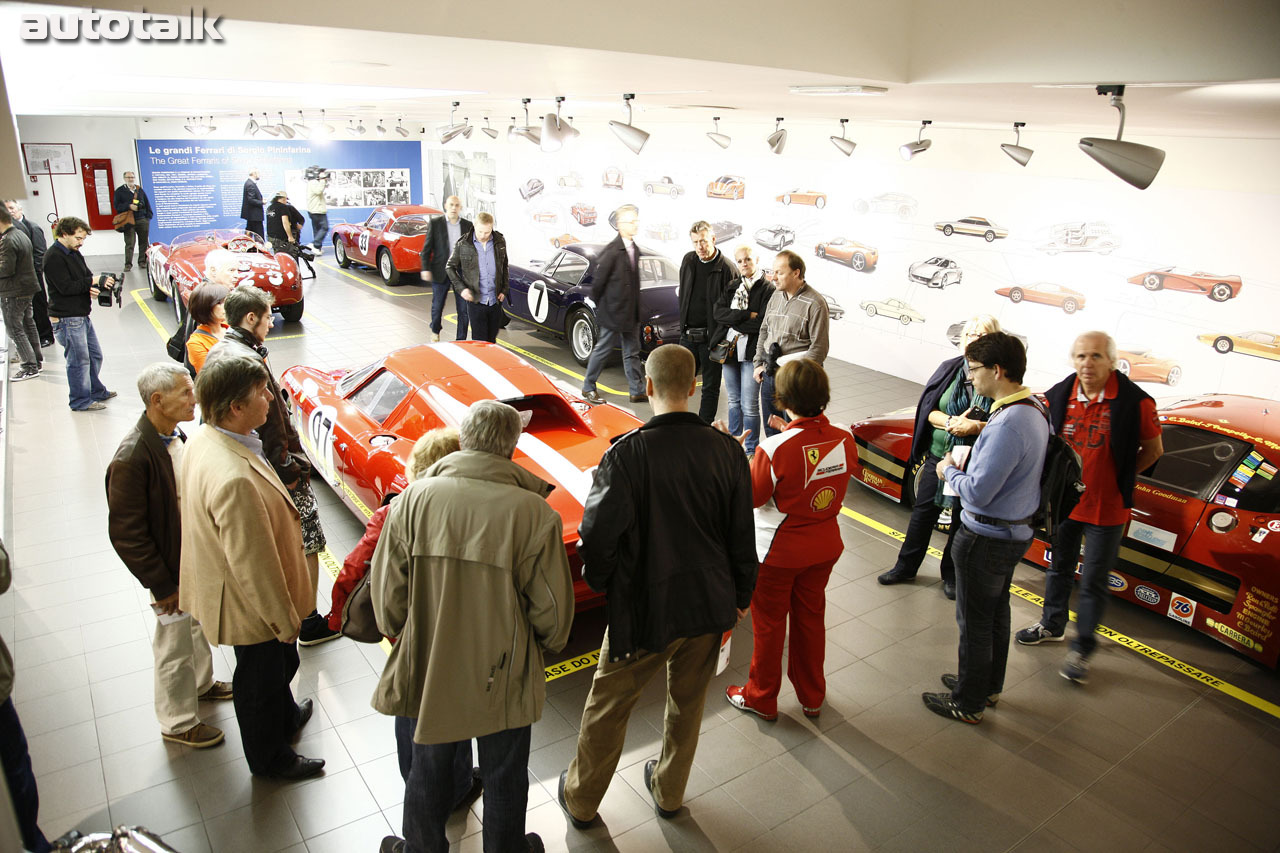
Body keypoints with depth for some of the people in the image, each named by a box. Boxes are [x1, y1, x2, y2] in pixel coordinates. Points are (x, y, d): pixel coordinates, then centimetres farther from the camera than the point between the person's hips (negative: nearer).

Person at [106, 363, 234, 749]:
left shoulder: (176, 436, -3)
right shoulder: (131, 459, -30)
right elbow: (126, 534, -24)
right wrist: (163, 586, -19)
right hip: (171, 571, -8)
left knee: (199, 626, 28)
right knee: (175, 647, 11)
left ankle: (201, 683, 52)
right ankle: (179, 723, 32)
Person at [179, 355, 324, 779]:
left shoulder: (203, 440, -9)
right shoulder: (234, 479, -40)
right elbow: (254, 565, -31)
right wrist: (285, 619, -16)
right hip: (251, 605, -9)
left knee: (280, 662, 32)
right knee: (260, 677, 17)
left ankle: (285, 715, 59)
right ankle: (269, 757, 43)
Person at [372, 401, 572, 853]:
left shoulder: (413, 499, -14)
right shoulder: (534, 514, -22)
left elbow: (386, 593, -5)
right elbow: (552, 609, -13)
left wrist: (401, 633, 16)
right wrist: (548, 642, 9)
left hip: (427, 672, 2)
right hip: (504, 678, -2)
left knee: (429, 773, 26)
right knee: (504, 779, 22)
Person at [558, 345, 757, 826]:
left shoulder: (626, 453, -21)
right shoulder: (727, 450, -9)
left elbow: (597, 533, -19)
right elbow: (741, 536, -1)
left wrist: (599, 582, 1)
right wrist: (740, 597, 13)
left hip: (643, 606, -3)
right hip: (709, 605, 4)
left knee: (608, 705, 18)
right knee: (687, 703, 24)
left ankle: (581, 801, 38)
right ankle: (669, 792, 46)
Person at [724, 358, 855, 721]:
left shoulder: (775, 449, -29)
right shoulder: (845, 441, -12)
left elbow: (752, 496, -15)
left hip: (778, 553, -5)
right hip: (824, 548, 5)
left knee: (769, 625, 15)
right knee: (811, 619, 23)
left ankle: (761, 698, 35)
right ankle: (812, 697, 41)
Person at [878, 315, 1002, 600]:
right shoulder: (949, 369, 0)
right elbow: (928, 408, -1)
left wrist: (976, 427, -25)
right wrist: (950, 422, -18)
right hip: (938, 455, 3)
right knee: (923, 511, 12)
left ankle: (951, 576, 30)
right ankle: (906, 567, 27)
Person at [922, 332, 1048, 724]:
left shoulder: (1007, 424, -30)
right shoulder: (1035, 410, 2)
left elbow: (978, 493, -29)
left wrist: (950, 471, -10)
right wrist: (965, 468, 3)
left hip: (987, 538, -10)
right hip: (1015, 530, 10)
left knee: (974, 621, 7)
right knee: (996, 612, 24)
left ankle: (968, 703, 24)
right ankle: (989, 685, 43)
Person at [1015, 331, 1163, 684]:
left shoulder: (1135, 402, -16)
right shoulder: (1059, 395, -7)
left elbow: (1153, 449, -1)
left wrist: (1120, 479, 0)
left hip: (1106, 509, -4)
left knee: (1094, 581, 6)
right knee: (1059, 568, 21)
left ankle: (1082, 649, 20)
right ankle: (1052, 625, 41)